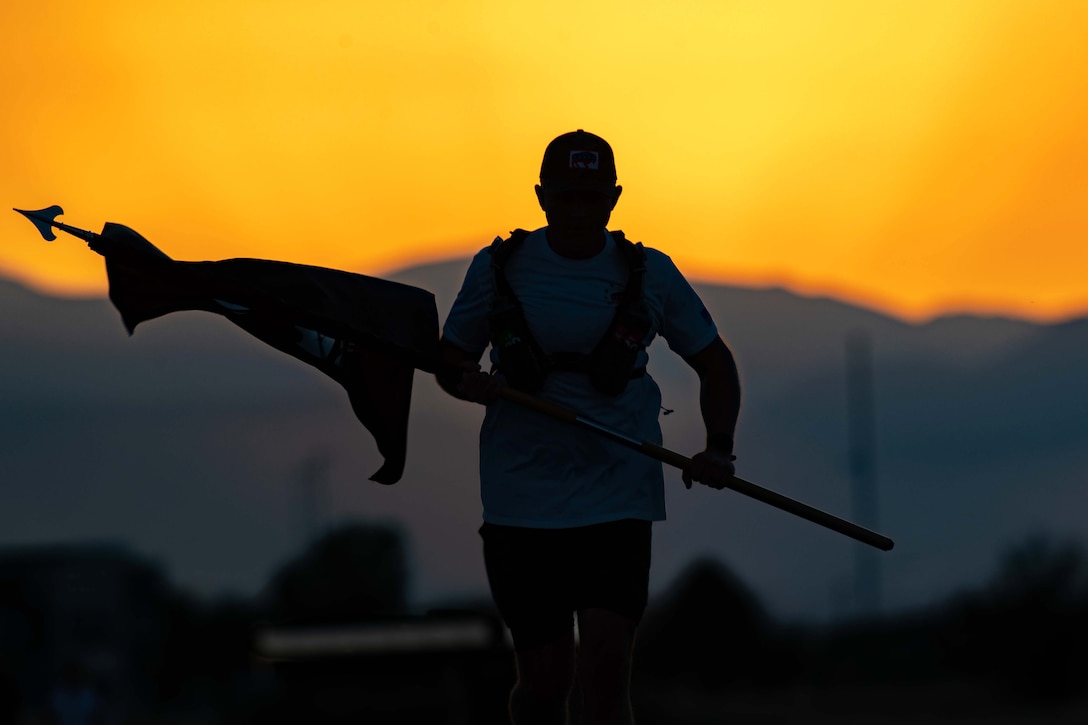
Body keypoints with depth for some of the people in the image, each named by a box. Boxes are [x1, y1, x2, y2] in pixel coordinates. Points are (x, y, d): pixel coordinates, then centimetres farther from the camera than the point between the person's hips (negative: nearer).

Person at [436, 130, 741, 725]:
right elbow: (450, 360, 12)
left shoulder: (650, 274, 3)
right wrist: (469, 384, -12)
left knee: (604, 670, -15)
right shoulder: (498, 267, 2)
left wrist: (719, 447, -1)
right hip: (523, 501, 1)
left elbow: (714, 362, 15)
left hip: (617, 495, -1)